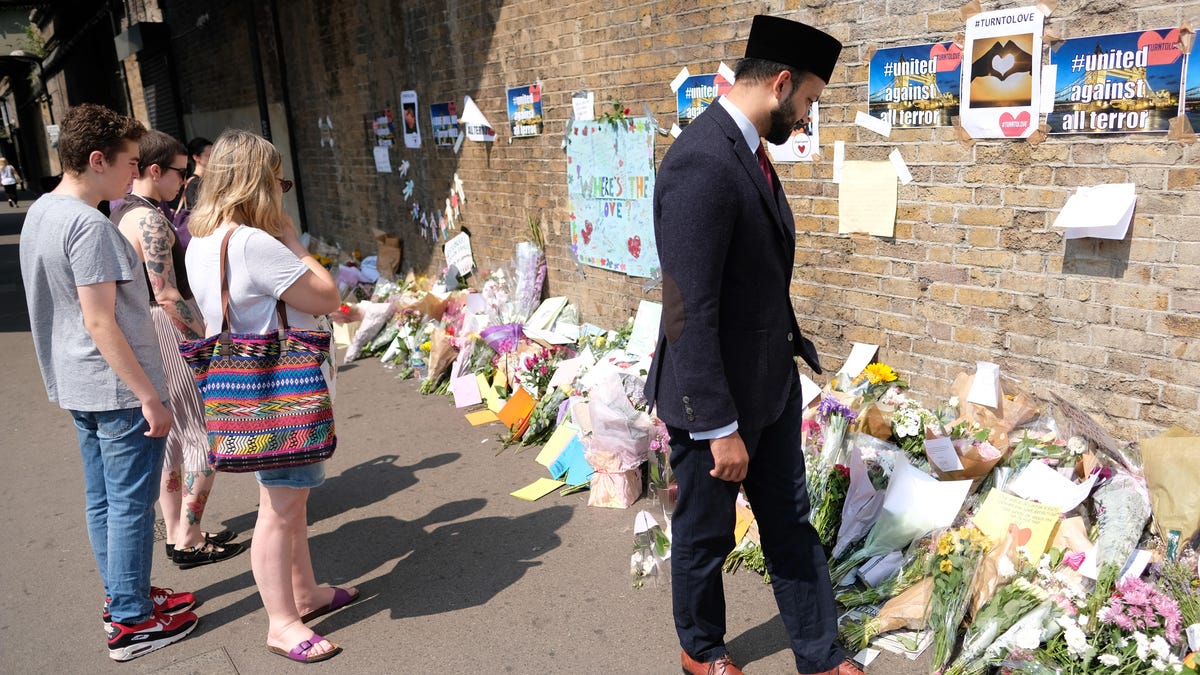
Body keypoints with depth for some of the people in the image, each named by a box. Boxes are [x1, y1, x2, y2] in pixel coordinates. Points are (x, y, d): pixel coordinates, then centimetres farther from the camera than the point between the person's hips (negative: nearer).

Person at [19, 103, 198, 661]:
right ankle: (131, 624, 13)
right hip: (118, 390, -10)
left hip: (77, 386, 10)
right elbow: (101, 324, -23)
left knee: (102, 499, 18)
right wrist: (150, 398, -19)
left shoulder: (39, 213, 9)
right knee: (130, 504, 2)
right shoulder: (88, 225, -21)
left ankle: (121, 596, 33)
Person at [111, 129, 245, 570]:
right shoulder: (151, 219, -18)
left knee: (171, 437, 17)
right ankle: (189, 541, 6)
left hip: (140, 333, 10)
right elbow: (167, 295, -23)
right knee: (205, 436, 0)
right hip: (169, 331, -10)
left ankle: (176, 534, 25)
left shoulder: (118, 215, 12)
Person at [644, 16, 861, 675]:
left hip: (772, 382, 9)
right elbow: (690, 312, -27)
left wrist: (793, 344, 14)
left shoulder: (748, 149, 5)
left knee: (792, 526, 20)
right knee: (705, 535, 15)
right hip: (717, 395, -9)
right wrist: (720, 427, -23)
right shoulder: (701, 164, -26)